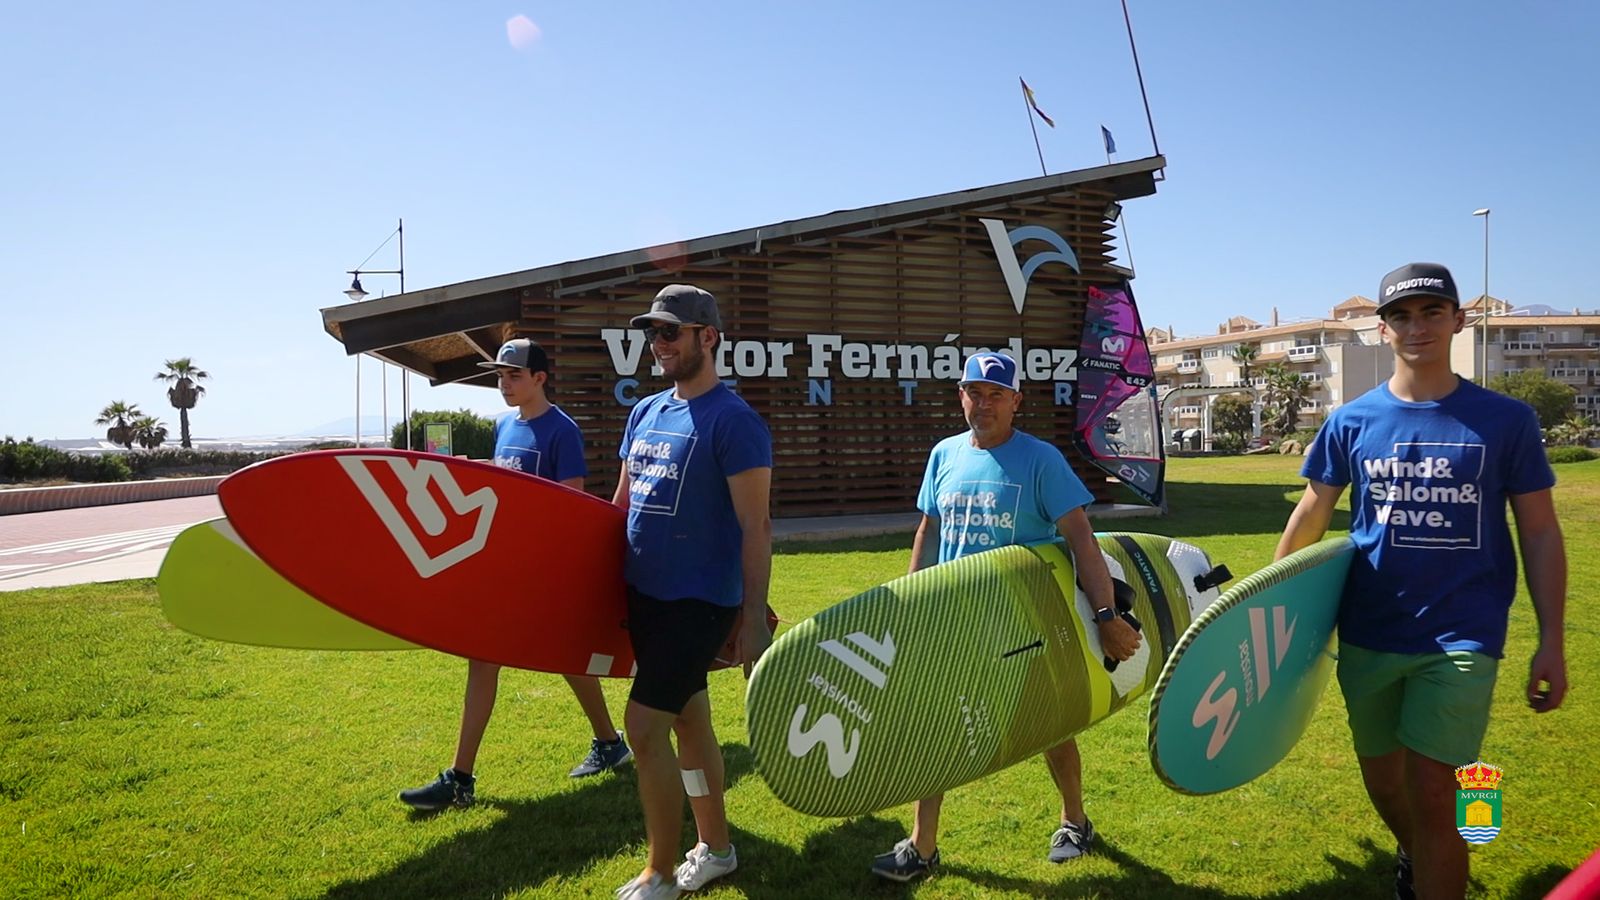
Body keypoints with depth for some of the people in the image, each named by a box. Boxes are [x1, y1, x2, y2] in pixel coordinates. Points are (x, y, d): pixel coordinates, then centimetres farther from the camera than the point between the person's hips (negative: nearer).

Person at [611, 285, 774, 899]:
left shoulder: (734, 421, -13)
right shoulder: (644, 413, 10)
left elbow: (755, 525, -16)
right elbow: (622, 503, 18)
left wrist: (754, 618, -18)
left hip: (698, 601, -7)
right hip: (645, 594, 8)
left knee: (644, 726, -7)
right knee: (688, 719, 17)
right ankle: (714, 847, 33)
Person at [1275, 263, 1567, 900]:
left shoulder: (1506, 420, -3)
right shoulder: (1351, 423, 0)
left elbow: (1539, 533, 0)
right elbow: (1310, 516, 6)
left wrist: (1551, 642, -3)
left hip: (1461, 637, -2)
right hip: (1368, 636, 3)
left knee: (1431, 795, -8)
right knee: (1382, 784, 16)